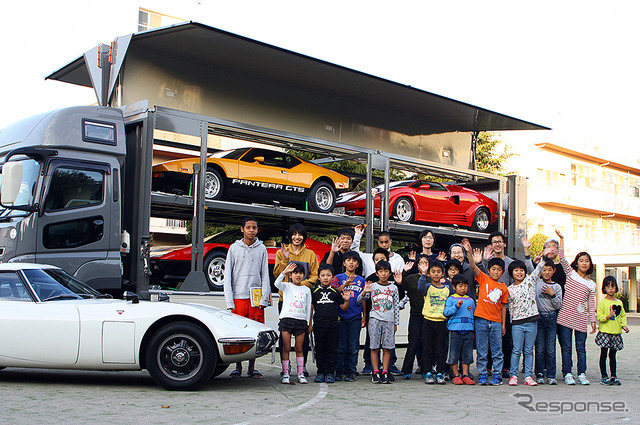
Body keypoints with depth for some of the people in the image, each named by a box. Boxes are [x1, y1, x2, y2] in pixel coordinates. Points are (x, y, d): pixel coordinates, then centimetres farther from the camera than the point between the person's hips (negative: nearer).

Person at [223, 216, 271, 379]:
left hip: (256, 297, 1)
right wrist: (229, 300, -3)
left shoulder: (261, 249, 9)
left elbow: (265, 275, 8)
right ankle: (238, 366, 9)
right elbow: (227, 275, 5)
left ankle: (252, 367, 9)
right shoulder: (234, 248, 7)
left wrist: (264, 298, -2)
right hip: (238, 297, -1)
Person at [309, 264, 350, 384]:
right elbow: (311, 308, 7)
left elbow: (343, 308, 10)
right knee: (320, 350, 5)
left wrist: (347, 301, -10)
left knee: (332, 350, 4)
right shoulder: (314, 292, 5)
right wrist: (310, 324, 4)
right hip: (319, 325, 0)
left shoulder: (335, 292, 6)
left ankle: (330, 373, 11)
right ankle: (320, 372, 14)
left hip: (333, 325, 0)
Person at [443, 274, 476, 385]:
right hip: (455, 329, -4)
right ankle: (456, 375, 8)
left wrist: (473, 329, 15)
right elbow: (446, 312, -8)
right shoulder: (451, 299, 2)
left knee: (467, 354, 4)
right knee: (454, 354, -2)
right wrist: (456, 306, -20)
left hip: (468, 330, 4)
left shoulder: (470, 300, 15)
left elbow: (474, 315, 20)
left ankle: (465, 375, 12)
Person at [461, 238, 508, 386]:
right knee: (482, 351, 4)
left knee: (497, 351, 3)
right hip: (481, 320, -2)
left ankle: (497, 375, 13)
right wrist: (469, 252, -26)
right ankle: (482, 375, 11)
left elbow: (503, 306, 12)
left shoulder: (503, 288, 8)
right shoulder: (483, 279, 3)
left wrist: (504, 324, 9)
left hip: (496, 322, 2)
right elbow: (473, 266, -11)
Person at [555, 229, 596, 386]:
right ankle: (567, 373, 5)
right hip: (565, 315, -2)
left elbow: (591, 304, 13)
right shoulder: (570, 273, 7)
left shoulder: (591, 284, 13)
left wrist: (593, 320, 6)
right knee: (566, 347, 0)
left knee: (581, 347, 4)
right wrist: (561, 239, -8)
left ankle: (582, 374, 12)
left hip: (580, 318, 2)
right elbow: (562, 258, -3)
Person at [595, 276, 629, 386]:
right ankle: (604, 377, 6)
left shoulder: (619, 303, 11)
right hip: (605, 332, -4)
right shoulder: (602, 303, -5)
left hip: (616, 333, 4)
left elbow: (623, 316, 17)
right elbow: (600, 317, -9)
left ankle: (613, 376, 15)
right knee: (603, 355, 1)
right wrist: (609, 316, -25)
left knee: (613, 355, 10)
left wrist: (624, 325, 2)